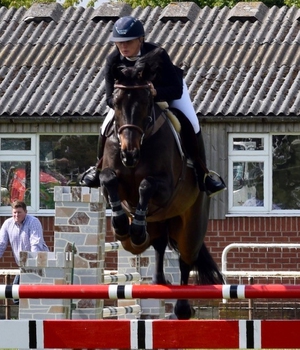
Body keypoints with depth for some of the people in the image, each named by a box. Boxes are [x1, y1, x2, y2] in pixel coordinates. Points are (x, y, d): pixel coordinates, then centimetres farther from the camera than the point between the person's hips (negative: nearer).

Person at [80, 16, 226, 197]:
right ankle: (100, 169, 17)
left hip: (165, 89, -2)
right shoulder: (114, 61, -32)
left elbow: (177, 89, -40)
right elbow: (110, 97, -30)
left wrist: (156, 93, -59)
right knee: (107, 127, -11)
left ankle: (202, 175, -5)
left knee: (192, 126, -20)